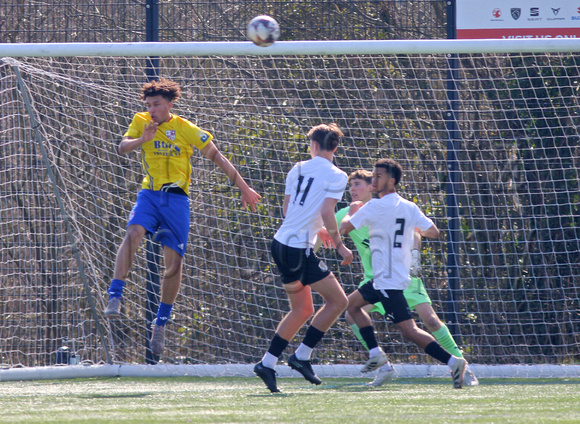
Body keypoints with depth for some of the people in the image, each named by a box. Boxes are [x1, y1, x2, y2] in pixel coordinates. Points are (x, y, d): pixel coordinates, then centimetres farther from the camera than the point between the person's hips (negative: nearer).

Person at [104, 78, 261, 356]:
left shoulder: (186, 129, -2)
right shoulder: (141, 122, 5)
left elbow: (217, 157, 4)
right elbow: (122, 148, -4)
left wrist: (243, 187, 5)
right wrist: (142, 140, -26)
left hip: (176, 198, -1)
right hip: (149, 194, 1)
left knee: (174, 263, -2)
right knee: (133, 233, -29)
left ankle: (161, 322, 15)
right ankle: (115, 297, -31)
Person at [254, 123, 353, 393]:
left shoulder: (297, 169, 11)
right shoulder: (336, 176, -7)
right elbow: (327, 213, -18)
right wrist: (339, 245, -7)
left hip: (281, 243, 8)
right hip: (300, 249, -8)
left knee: (302, 309, 17)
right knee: (338, 300, 0)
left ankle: (268, 363, 13)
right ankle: (301, 356, -1)